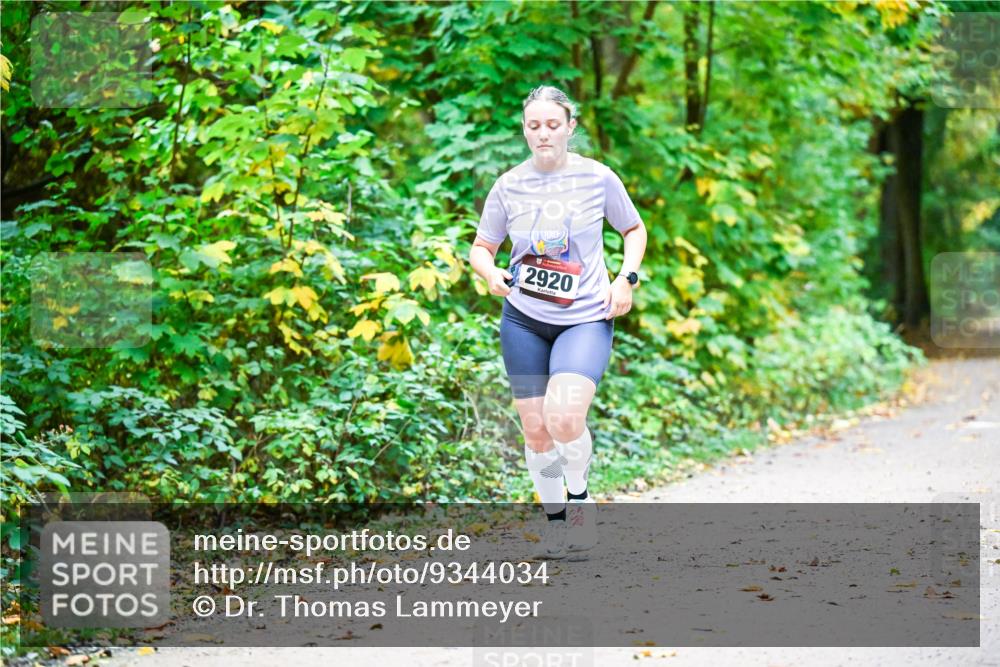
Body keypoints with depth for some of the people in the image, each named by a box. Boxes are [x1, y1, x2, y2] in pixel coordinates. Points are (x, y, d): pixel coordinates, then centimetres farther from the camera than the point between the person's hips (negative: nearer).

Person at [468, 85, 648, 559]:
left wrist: (626, 277, -5)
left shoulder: (597, 178, -3)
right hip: (523, 320, 2)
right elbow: (481, 247, 9)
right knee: (535, 429, 3)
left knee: (564, 416, -23)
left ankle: (579, 495, 5)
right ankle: (554, 518, 24)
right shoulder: (508, 186, 0)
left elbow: (634, 229, 12)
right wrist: (490, 274, -13)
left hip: (586, 319, -2)